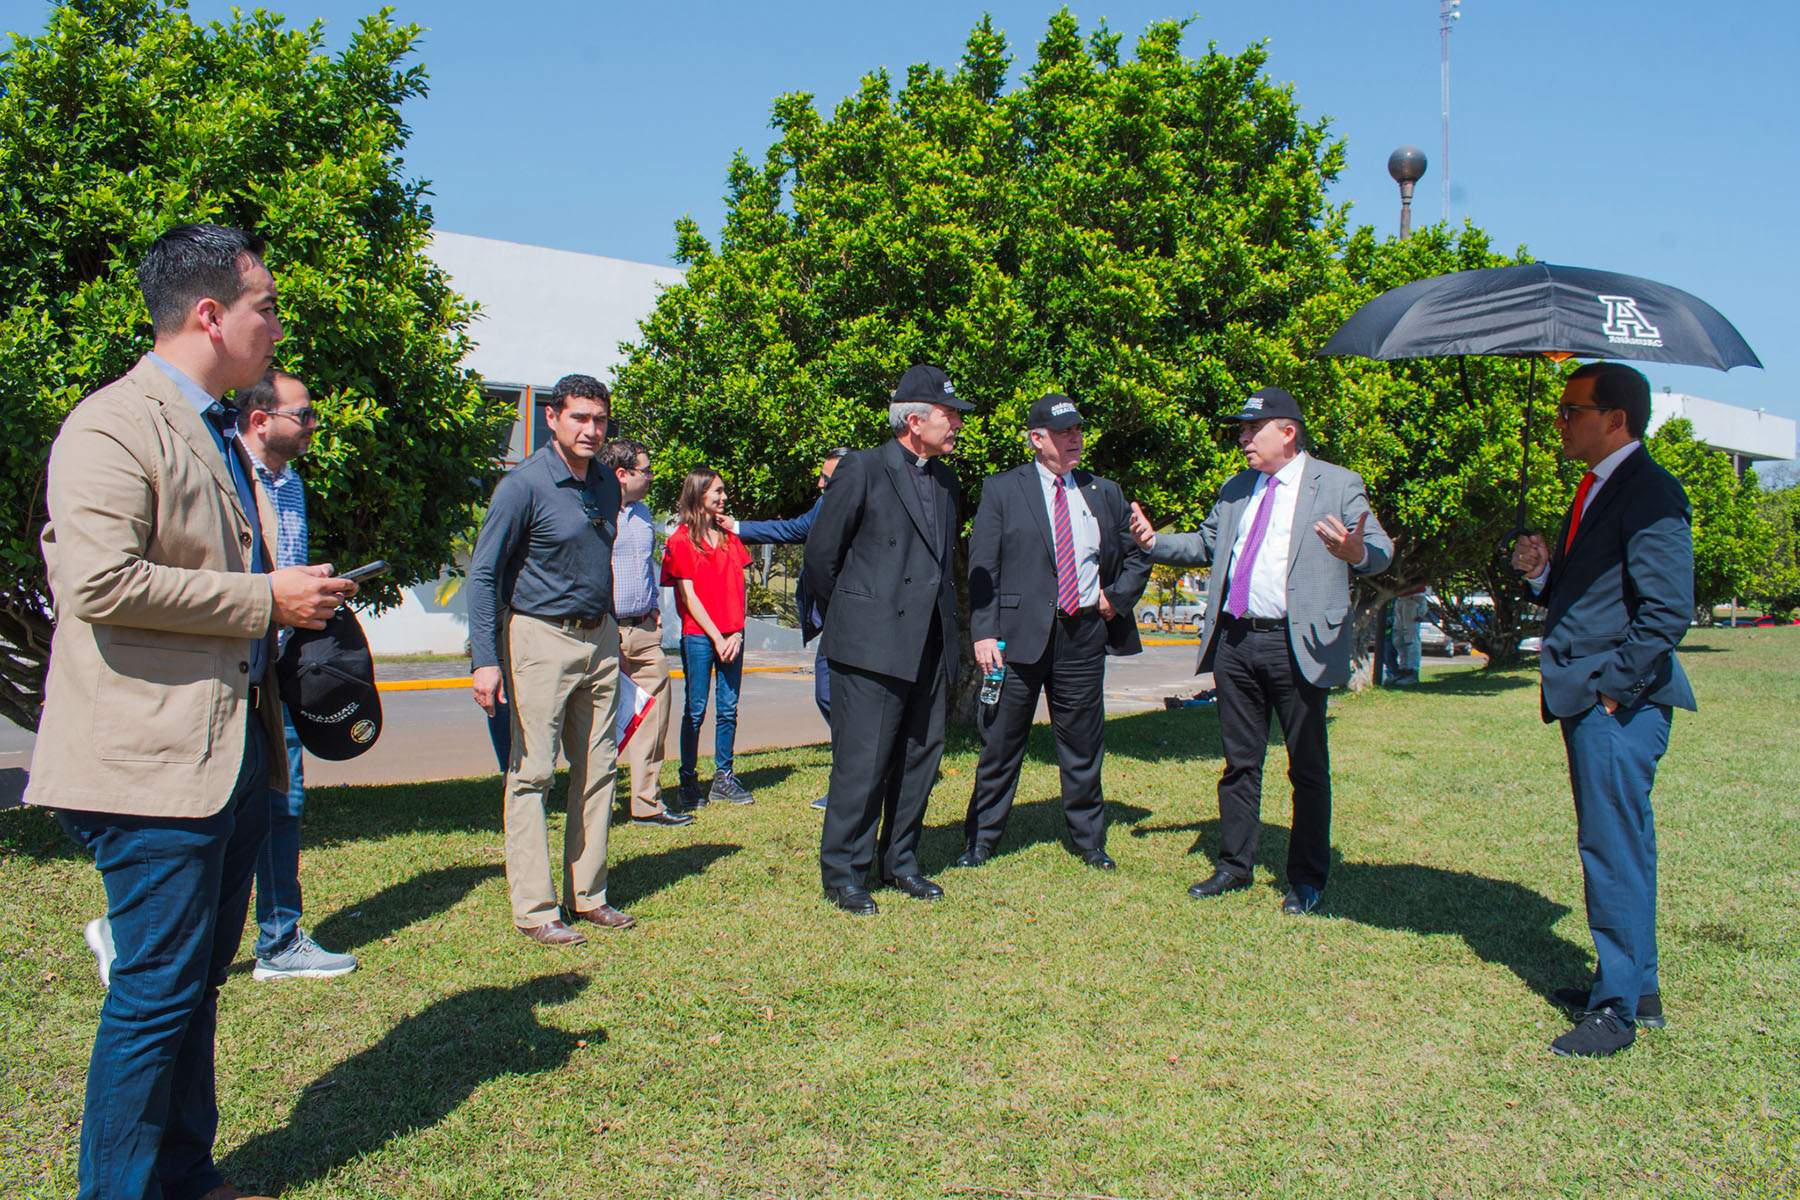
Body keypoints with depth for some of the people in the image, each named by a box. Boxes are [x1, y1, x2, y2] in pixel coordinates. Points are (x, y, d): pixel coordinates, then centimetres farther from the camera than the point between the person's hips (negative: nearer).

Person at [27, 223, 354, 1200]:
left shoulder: (220, 434, 19)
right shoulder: (112, 425, -12)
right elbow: (100, 581, -23)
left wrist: (298, 599, 12)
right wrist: (265, 598, -18)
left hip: (233, 748, 10)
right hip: (155, 757, -10)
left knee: (197, 976, 18)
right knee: (157, 986, -2)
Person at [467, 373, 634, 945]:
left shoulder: (606, 484, 10)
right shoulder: (524, 485, -10)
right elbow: (484, 574, -10)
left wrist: (612, 637, 17)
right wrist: (486, 659, -17)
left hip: (599, 639, 7)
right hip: (540, 639, -7)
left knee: (598, 769, 9)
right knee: (532, 774, -4)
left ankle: (588, 896, 19)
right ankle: (534, 909, 4)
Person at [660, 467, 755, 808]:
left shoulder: (729, 537, 14)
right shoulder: (681, 540, -1)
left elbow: (738, 588, 11)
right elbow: (689, 596, -5)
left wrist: (737, 632, -2)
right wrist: (717, 637, -9)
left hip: (731, 636, 5)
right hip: (698, 636, -5)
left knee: (728, 709, 6)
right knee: (695, 710, 0)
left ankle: (723, 779, 15)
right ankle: (688, 781, 9)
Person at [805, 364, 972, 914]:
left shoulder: (946, 481, 15)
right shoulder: (862, 469, -6)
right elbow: (820, 554, -3)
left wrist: (949, 628, 16)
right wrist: (849, 618, 5)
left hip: (930, 647, 7)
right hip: (871, 645, -7)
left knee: (921, 757, 11)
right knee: (862, 763, -3)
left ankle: (900, 863, 25)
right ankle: (844, 875, 9)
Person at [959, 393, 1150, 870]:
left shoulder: (1105, 493, 12)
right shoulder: (1001, 490, 2)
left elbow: (1137, 557, 20)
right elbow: (982, 567, -3)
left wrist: (1117, 598, 2)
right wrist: (984, 633, -11)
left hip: (1084, 636, 3)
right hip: (1020, 634, -3)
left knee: (1083, 745, 10)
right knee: (1001, 745, 4)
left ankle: (1089, 841, 25)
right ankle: (980, 841, 17)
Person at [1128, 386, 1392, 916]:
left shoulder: (1337, 485, -3)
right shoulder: (1235, 488, 16)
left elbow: (1381, 549, -11)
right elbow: (1207, 544, 24)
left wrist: (1357, 553, -34)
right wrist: (1156, 542, 8)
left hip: (1297, 644, -5)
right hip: (1234, 641, 5)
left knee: (1308, 768, 5)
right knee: (1239, 761, 14)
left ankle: (1307, 878, 18)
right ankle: (1234, 865, 26)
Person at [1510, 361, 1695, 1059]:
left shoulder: (1649, 493, -13)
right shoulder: (1595, 491, 18)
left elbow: (1668, 611, -20)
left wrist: (1616, 687, -19)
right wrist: (1542, 573, 3)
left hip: (1619, 707, -10)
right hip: (1587, 702, 10)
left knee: (1614, 851, -5)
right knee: (1618, 849, 17)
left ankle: (1617, 1008, 5)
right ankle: (1639, 988, 29)